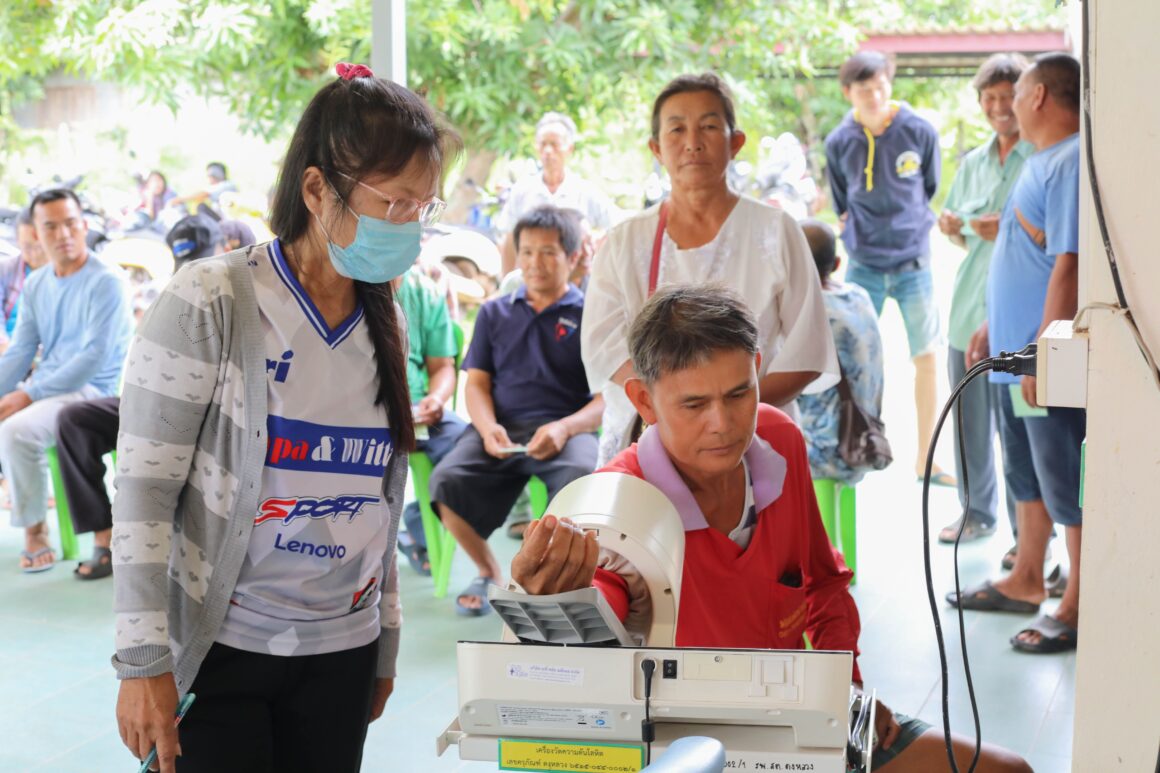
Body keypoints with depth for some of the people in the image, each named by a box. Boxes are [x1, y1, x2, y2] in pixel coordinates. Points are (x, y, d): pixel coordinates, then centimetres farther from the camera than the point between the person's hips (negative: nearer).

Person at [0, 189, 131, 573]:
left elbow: (95, 357, -19)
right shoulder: (35, 284, 10)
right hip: (45, 386, 7)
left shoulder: (106, 282, -13)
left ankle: (35, 530, -12)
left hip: (91, 390, -7)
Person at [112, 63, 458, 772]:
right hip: (217, 647, -5)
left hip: (341, 652, 5)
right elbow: (144, 489, -12)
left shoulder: (386, 326, 6)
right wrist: (144, 662, -14)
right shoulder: (210, 305, -12)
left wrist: (386, 646, 15)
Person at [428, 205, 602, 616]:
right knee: (447, 481, -27)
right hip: (500, 429, 3)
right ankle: (489, 573, 3)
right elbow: (476, 383, 14)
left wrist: (564, 428, -17)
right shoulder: (494, 313, 21)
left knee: (583, 477, -38)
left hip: (566, 430, -3)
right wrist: (488, 428, -9)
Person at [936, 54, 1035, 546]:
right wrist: (952, 228, 1)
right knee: (969, 420, 13)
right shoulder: (973, 162, 15)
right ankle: (977, 513, 29)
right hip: (968, 308, 6)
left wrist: (1010, 232, -20)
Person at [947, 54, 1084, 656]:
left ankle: (1077, 606, 11)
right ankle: (1026, 583, 33)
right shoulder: (1042, 161, 14)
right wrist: (995, 326, 22)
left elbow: (1069, 265, -25)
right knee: (1027, 476, 19)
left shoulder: (1071, 164, -18)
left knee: (1068, 488, 1)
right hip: (1015, 355, 10)